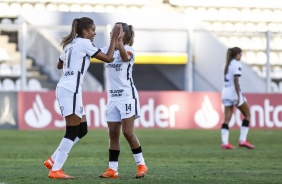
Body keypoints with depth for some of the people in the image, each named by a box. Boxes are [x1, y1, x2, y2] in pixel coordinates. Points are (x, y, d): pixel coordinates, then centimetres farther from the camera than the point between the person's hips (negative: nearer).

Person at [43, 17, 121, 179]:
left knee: (82, 129, 12)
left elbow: (59, 65, 33)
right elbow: (108, 58, -10)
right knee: (73, 132, -6)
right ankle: (55, 170, -6)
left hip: (64, 88, 10)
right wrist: (114, 38, -3)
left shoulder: (71, 44, 18)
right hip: (70, 91, -10)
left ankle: (53, 160, 13)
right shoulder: (84, 43, -8)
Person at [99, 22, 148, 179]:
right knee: (113, 134, 3)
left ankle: (141, 165, 1)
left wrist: (119, 41, -46)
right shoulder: (109, 50, 12)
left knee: (128, 132, -10)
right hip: (113, 97, 6)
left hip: (127, 96, -6)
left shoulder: (128, 50, -8)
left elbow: (125, 57, -31)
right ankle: (112, 169, 4)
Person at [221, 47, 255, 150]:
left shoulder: (228, 64, 14)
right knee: (247, 114, 6)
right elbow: (236, 81, -18)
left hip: (225, 92, 7)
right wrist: (238, 96, -19)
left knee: (227, 119, 3)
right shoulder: (237, 64, -10)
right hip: (234, 92, -7)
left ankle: (225, 142, -8)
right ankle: (242, 140, 0)